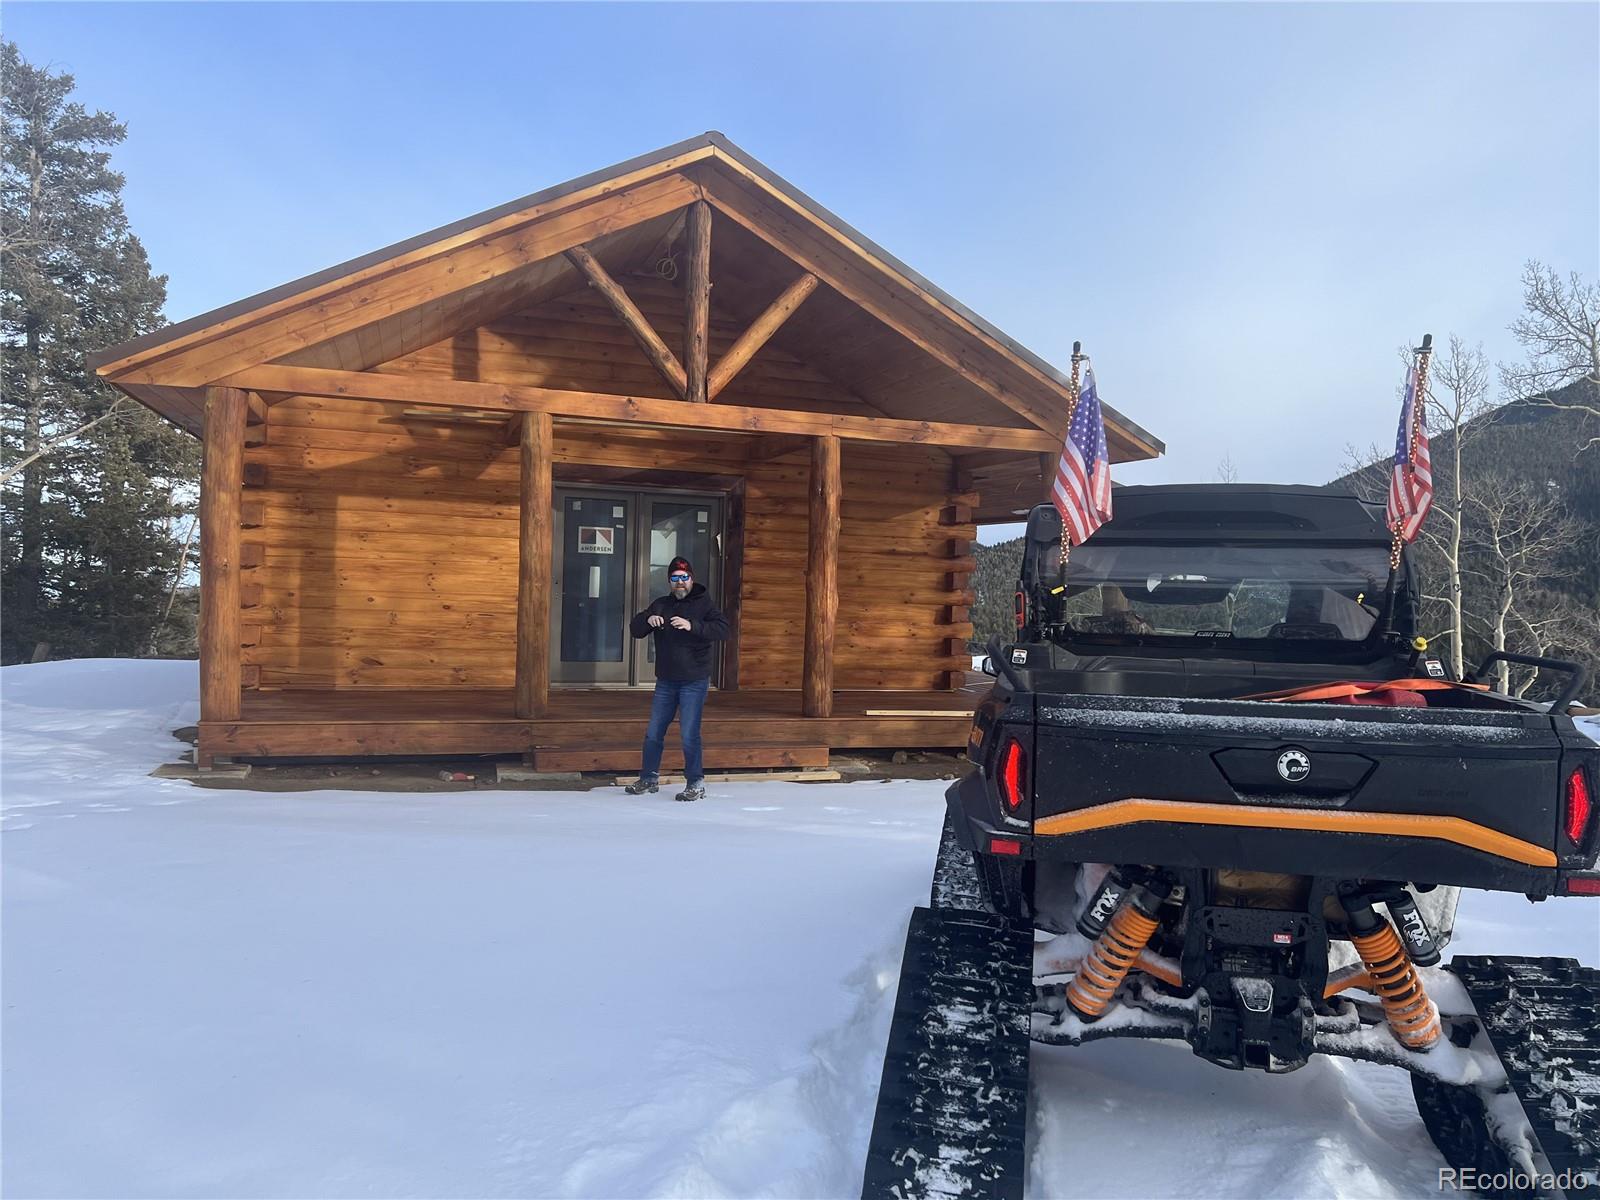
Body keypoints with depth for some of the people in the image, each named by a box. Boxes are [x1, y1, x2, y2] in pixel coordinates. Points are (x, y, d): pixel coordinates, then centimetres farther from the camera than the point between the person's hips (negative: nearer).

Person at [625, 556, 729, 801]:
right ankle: (649, 778, 27)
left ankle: (696, 783, 5)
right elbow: (635, 629, 6)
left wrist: (692, 625, -31)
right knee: (653, 733, 11)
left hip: (694, 682, -5)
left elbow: (722, 629, -18)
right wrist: (648, 619, -17)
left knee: (689, 735, -7)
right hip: (666, 682, 5)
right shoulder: (660, 605, 11)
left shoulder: (703, 604, -3)